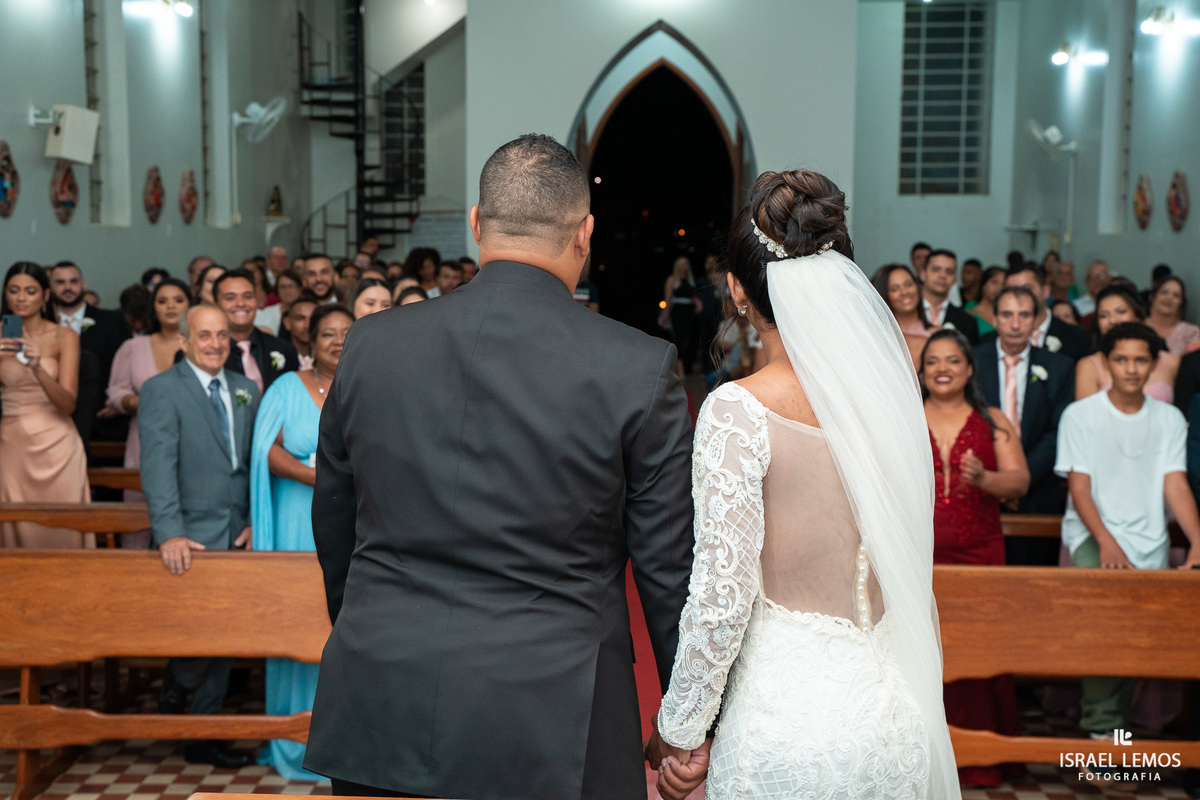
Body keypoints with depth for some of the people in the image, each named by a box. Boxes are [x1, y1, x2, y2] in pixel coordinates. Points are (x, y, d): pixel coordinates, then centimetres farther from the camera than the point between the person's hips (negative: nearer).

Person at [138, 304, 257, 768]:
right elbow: (158, 466, -15)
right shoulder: (161, 390, -5)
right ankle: (173, 695, 22)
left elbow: (256, 463, 11)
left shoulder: (247, 391, 12)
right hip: (193, 535, -5)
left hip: (238, 533, 6)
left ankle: (204, 738, 21)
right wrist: (169, 534, -24)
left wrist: (256, 521, -1)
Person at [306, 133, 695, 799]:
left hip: (381, 720, 3)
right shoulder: (640, 369, -11)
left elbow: (334, 537, 9)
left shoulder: (370, 345, -2)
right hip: (550, 740, -2)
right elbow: (669, 567, -5)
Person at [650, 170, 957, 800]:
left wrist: (677, 732, -5)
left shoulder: (738, 411, -18)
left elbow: (720, 599, -17)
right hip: (893, 712, 6)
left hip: (788, 719, -6)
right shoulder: (888, 386, -2)